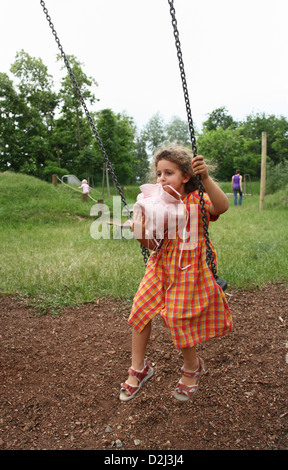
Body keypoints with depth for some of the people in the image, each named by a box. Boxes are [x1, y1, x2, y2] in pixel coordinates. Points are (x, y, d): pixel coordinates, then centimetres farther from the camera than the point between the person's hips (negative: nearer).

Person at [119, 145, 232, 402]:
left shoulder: (197, 200, -11)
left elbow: (222, 206, -33)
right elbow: (152, 244, 5)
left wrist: (206, 178, -44)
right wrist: (141, 231, -14)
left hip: (189, 269, -5)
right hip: (162, 266, 6)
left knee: (180, 319, -2)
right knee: (140, 309, 3)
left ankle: (192, 367, 33)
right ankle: (139, 369, 27)